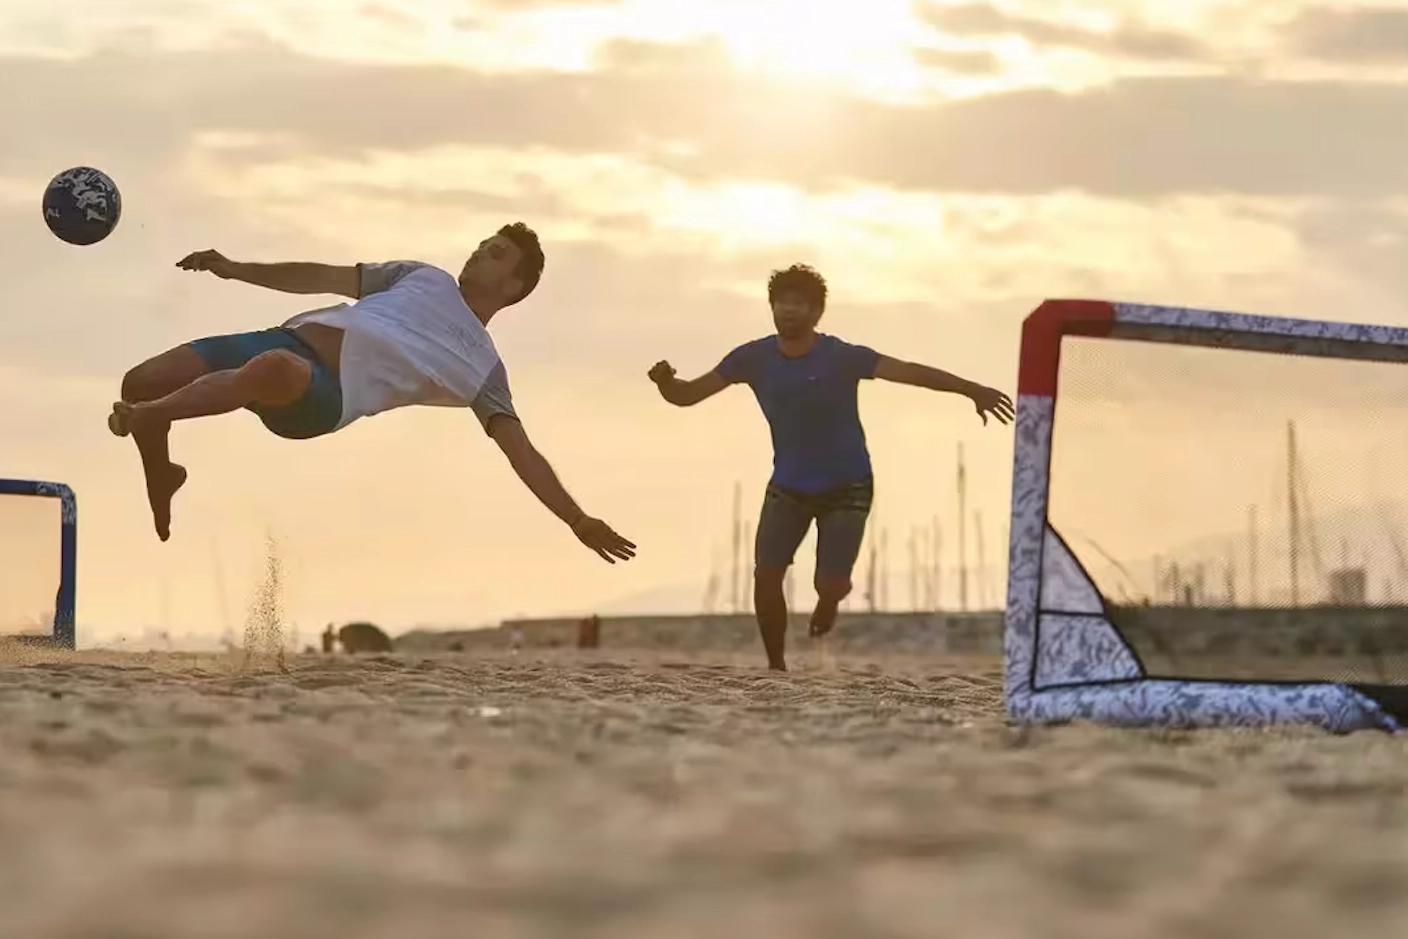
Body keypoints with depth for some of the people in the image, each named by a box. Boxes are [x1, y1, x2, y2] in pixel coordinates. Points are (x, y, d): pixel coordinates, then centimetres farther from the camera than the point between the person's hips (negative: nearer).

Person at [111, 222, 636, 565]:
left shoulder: (483, 370, 17)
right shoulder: (426, 279, 28)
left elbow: (522, 453, 12)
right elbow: (326, 278, 26)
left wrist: (578, 521, 0)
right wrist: (237, 270, 18)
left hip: (326, 392, -5)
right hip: (287, 340, 5)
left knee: (275, 368, -43)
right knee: (141, 380, -11)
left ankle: (148, 416, -37)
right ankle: (162, 479, 19)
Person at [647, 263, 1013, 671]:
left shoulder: (841, 357, -19)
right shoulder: (754, 358, -10)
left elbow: (909, 371, -28)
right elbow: (688, 395, -7)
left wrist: (971, 390, -39)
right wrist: (665, 382, -31)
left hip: (846, 488, -3)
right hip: (788, 486, 3)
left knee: (830, 586, -9)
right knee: (766, 575, -13)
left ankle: (829, 600, 31)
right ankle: (776, 667, 5)